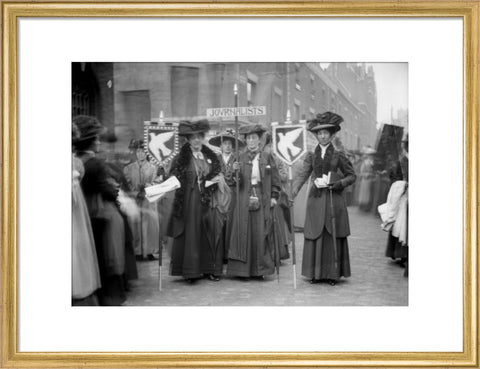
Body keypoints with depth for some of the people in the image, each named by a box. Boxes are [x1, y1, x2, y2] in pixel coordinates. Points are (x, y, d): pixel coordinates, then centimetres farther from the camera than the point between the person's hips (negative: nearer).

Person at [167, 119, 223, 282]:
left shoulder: (211, 157, 11)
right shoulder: (181, 159, 0)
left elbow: (218, 176, 20)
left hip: (207, 201, 3)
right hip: (188, 202, -3)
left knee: (209, 234, 2)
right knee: (190, 234, -2)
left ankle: (210, 268, 11)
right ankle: (190, 270, 4)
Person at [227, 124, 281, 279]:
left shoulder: (266, 157, 5)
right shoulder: (241, 158, 5)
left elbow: (275, 179, 6)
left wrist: (274, 196, -1)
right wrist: (235, 171, -17)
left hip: (262, 200, 0)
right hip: (244, 200, 0)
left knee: (260, 234, 1)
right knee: (244, 233, 0)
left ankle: (259, 270, 9)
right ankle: (243, 269, 6)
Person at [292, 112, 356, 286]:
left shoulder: (338, 155, 3)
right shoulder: (311, 156, 8)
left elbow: (352, 176, 7)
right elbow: (302, 174, -2)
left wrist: (337, 184, -10)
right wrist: (294, 191, -19)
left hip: (334, 199, -2)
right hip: (316, 199, 2)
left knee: (333, 237, 0)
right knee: (315, 236, 2)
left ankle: (333, 273, 9)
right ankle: (316, 273, 10)